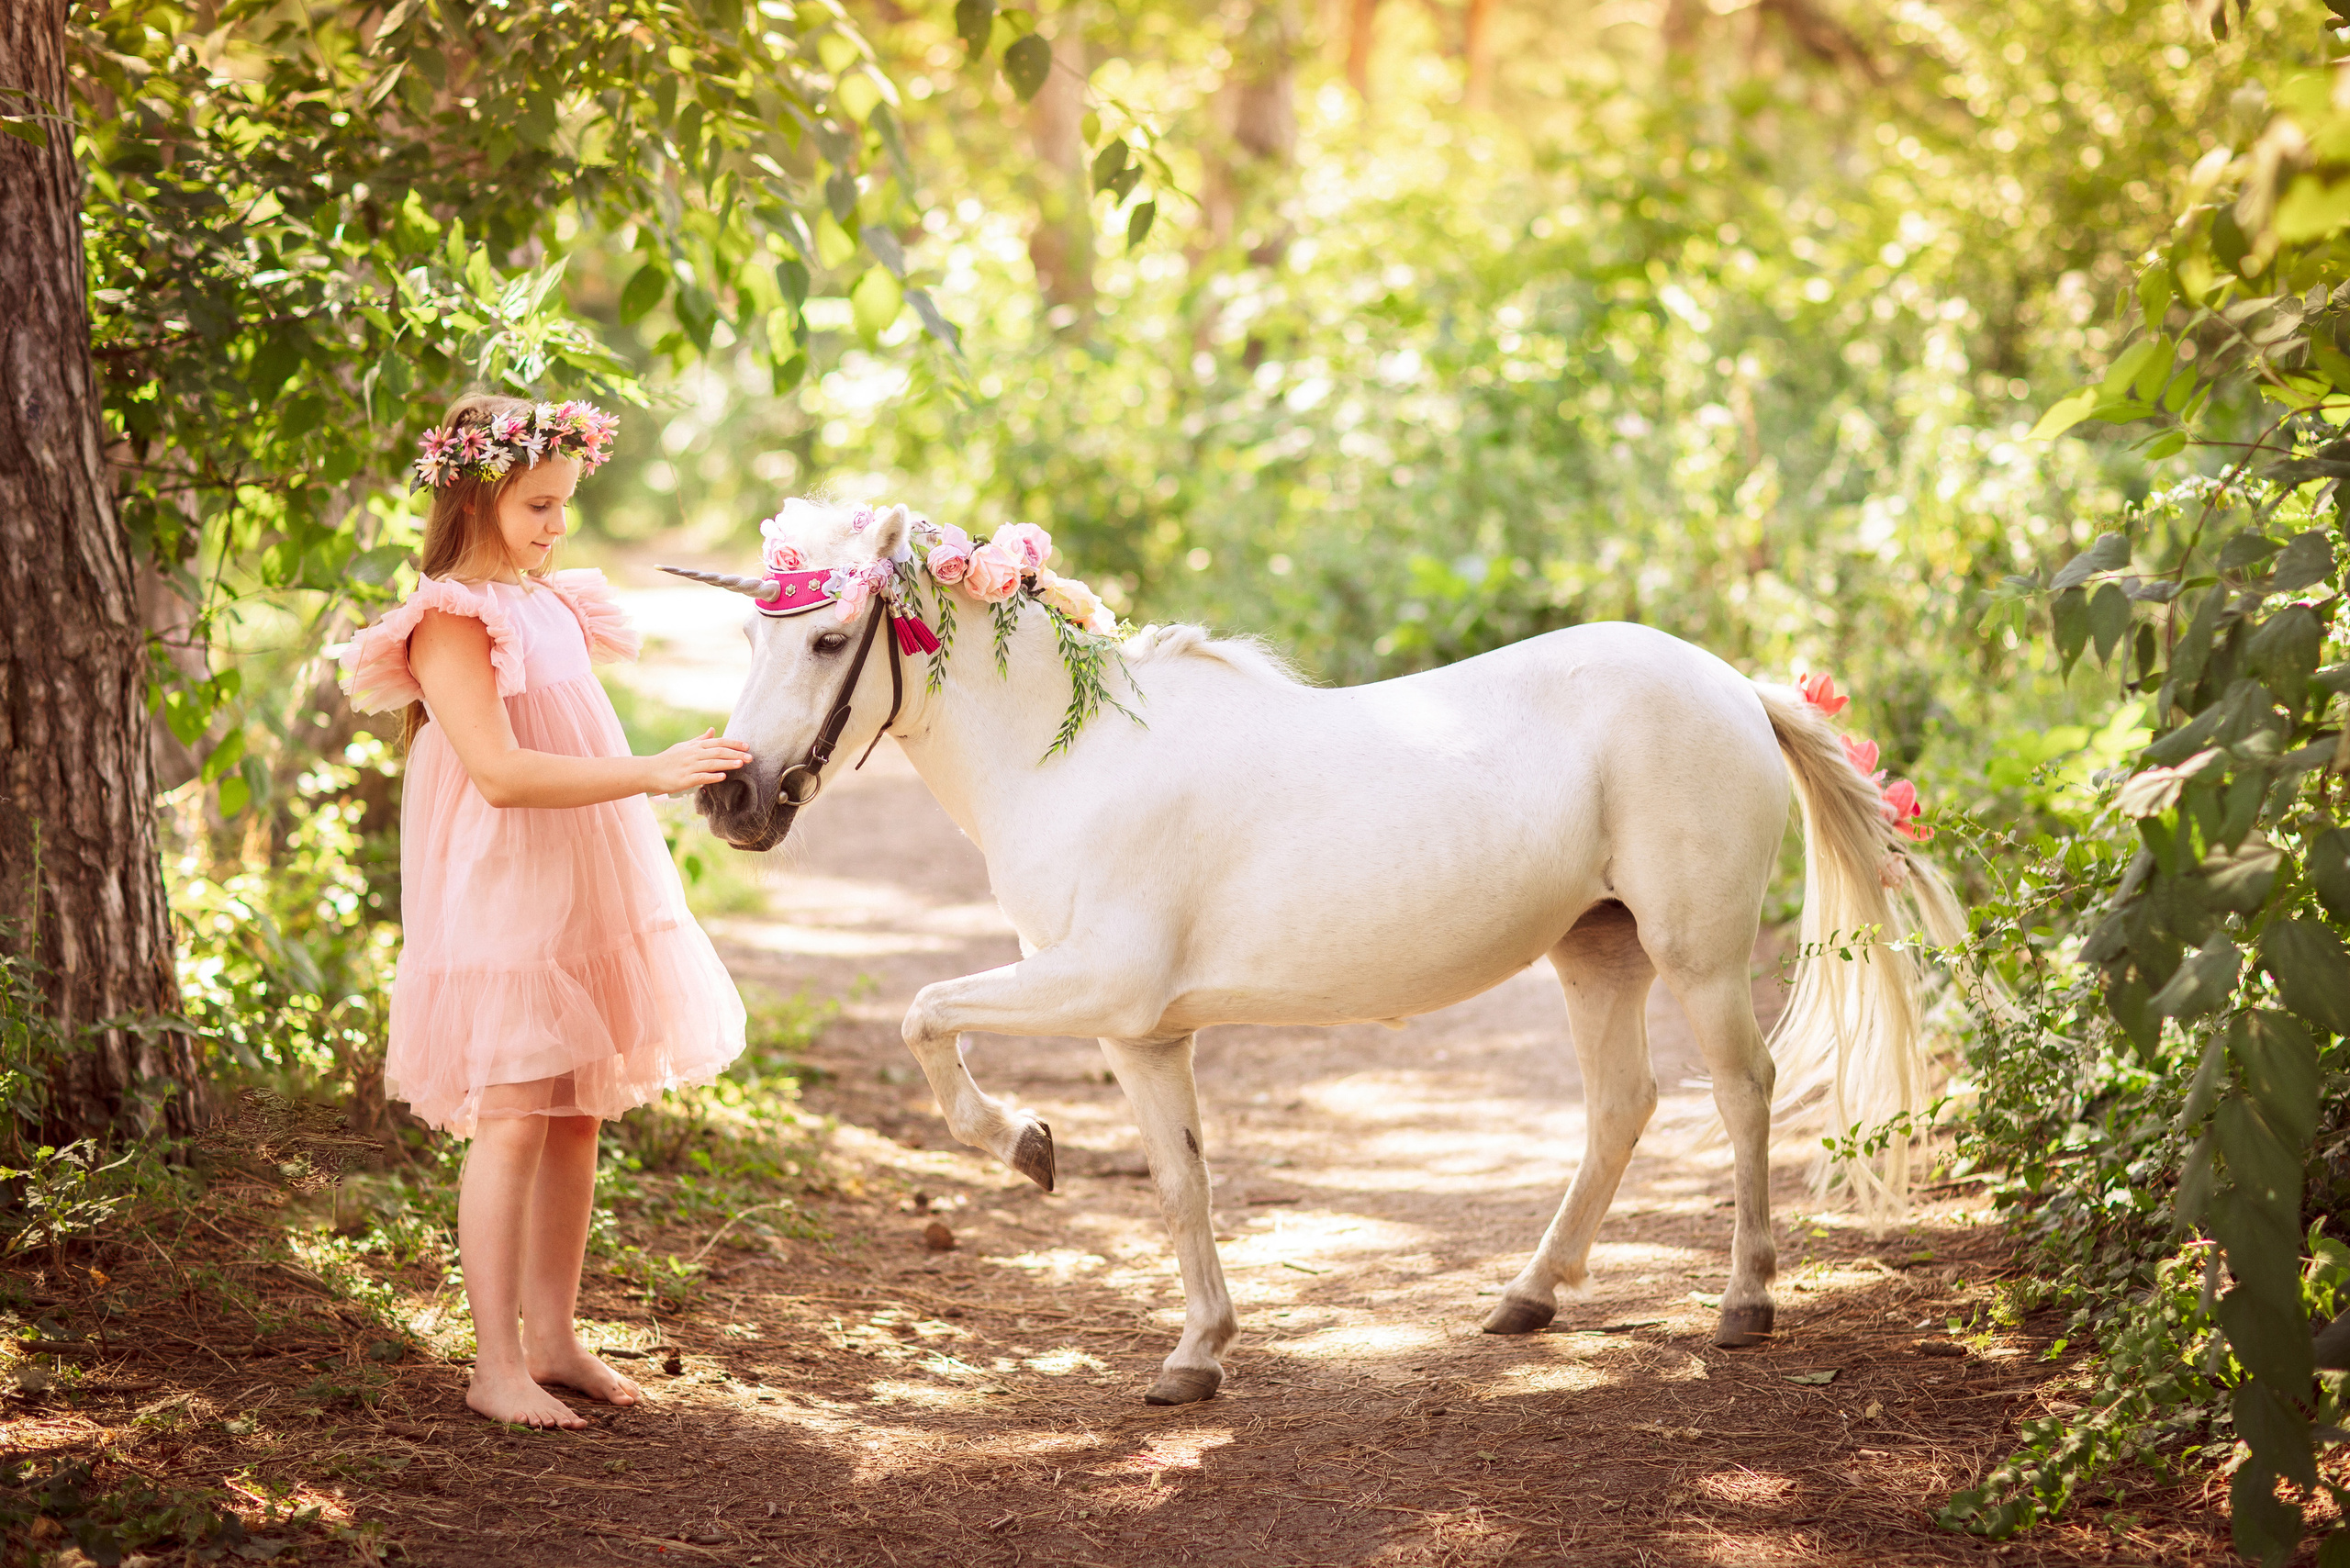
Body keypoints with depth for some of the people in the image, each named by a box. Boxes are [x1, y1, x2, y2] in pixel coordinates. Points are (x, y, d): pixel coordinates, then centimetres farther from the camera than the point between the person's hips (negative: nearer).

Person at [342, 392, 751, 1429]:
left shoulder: (551, 603, 13)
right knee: (515, 1120, -8)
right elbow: (500, 771, -24)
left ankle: (553, 1339, 18)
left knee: (579, 1118, 9)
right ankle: (497, 1364, -3)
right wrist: (650, 774, -27)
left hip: (586, 902, 8)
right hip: (501, 904, -8)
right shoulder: (451, 623, -14)